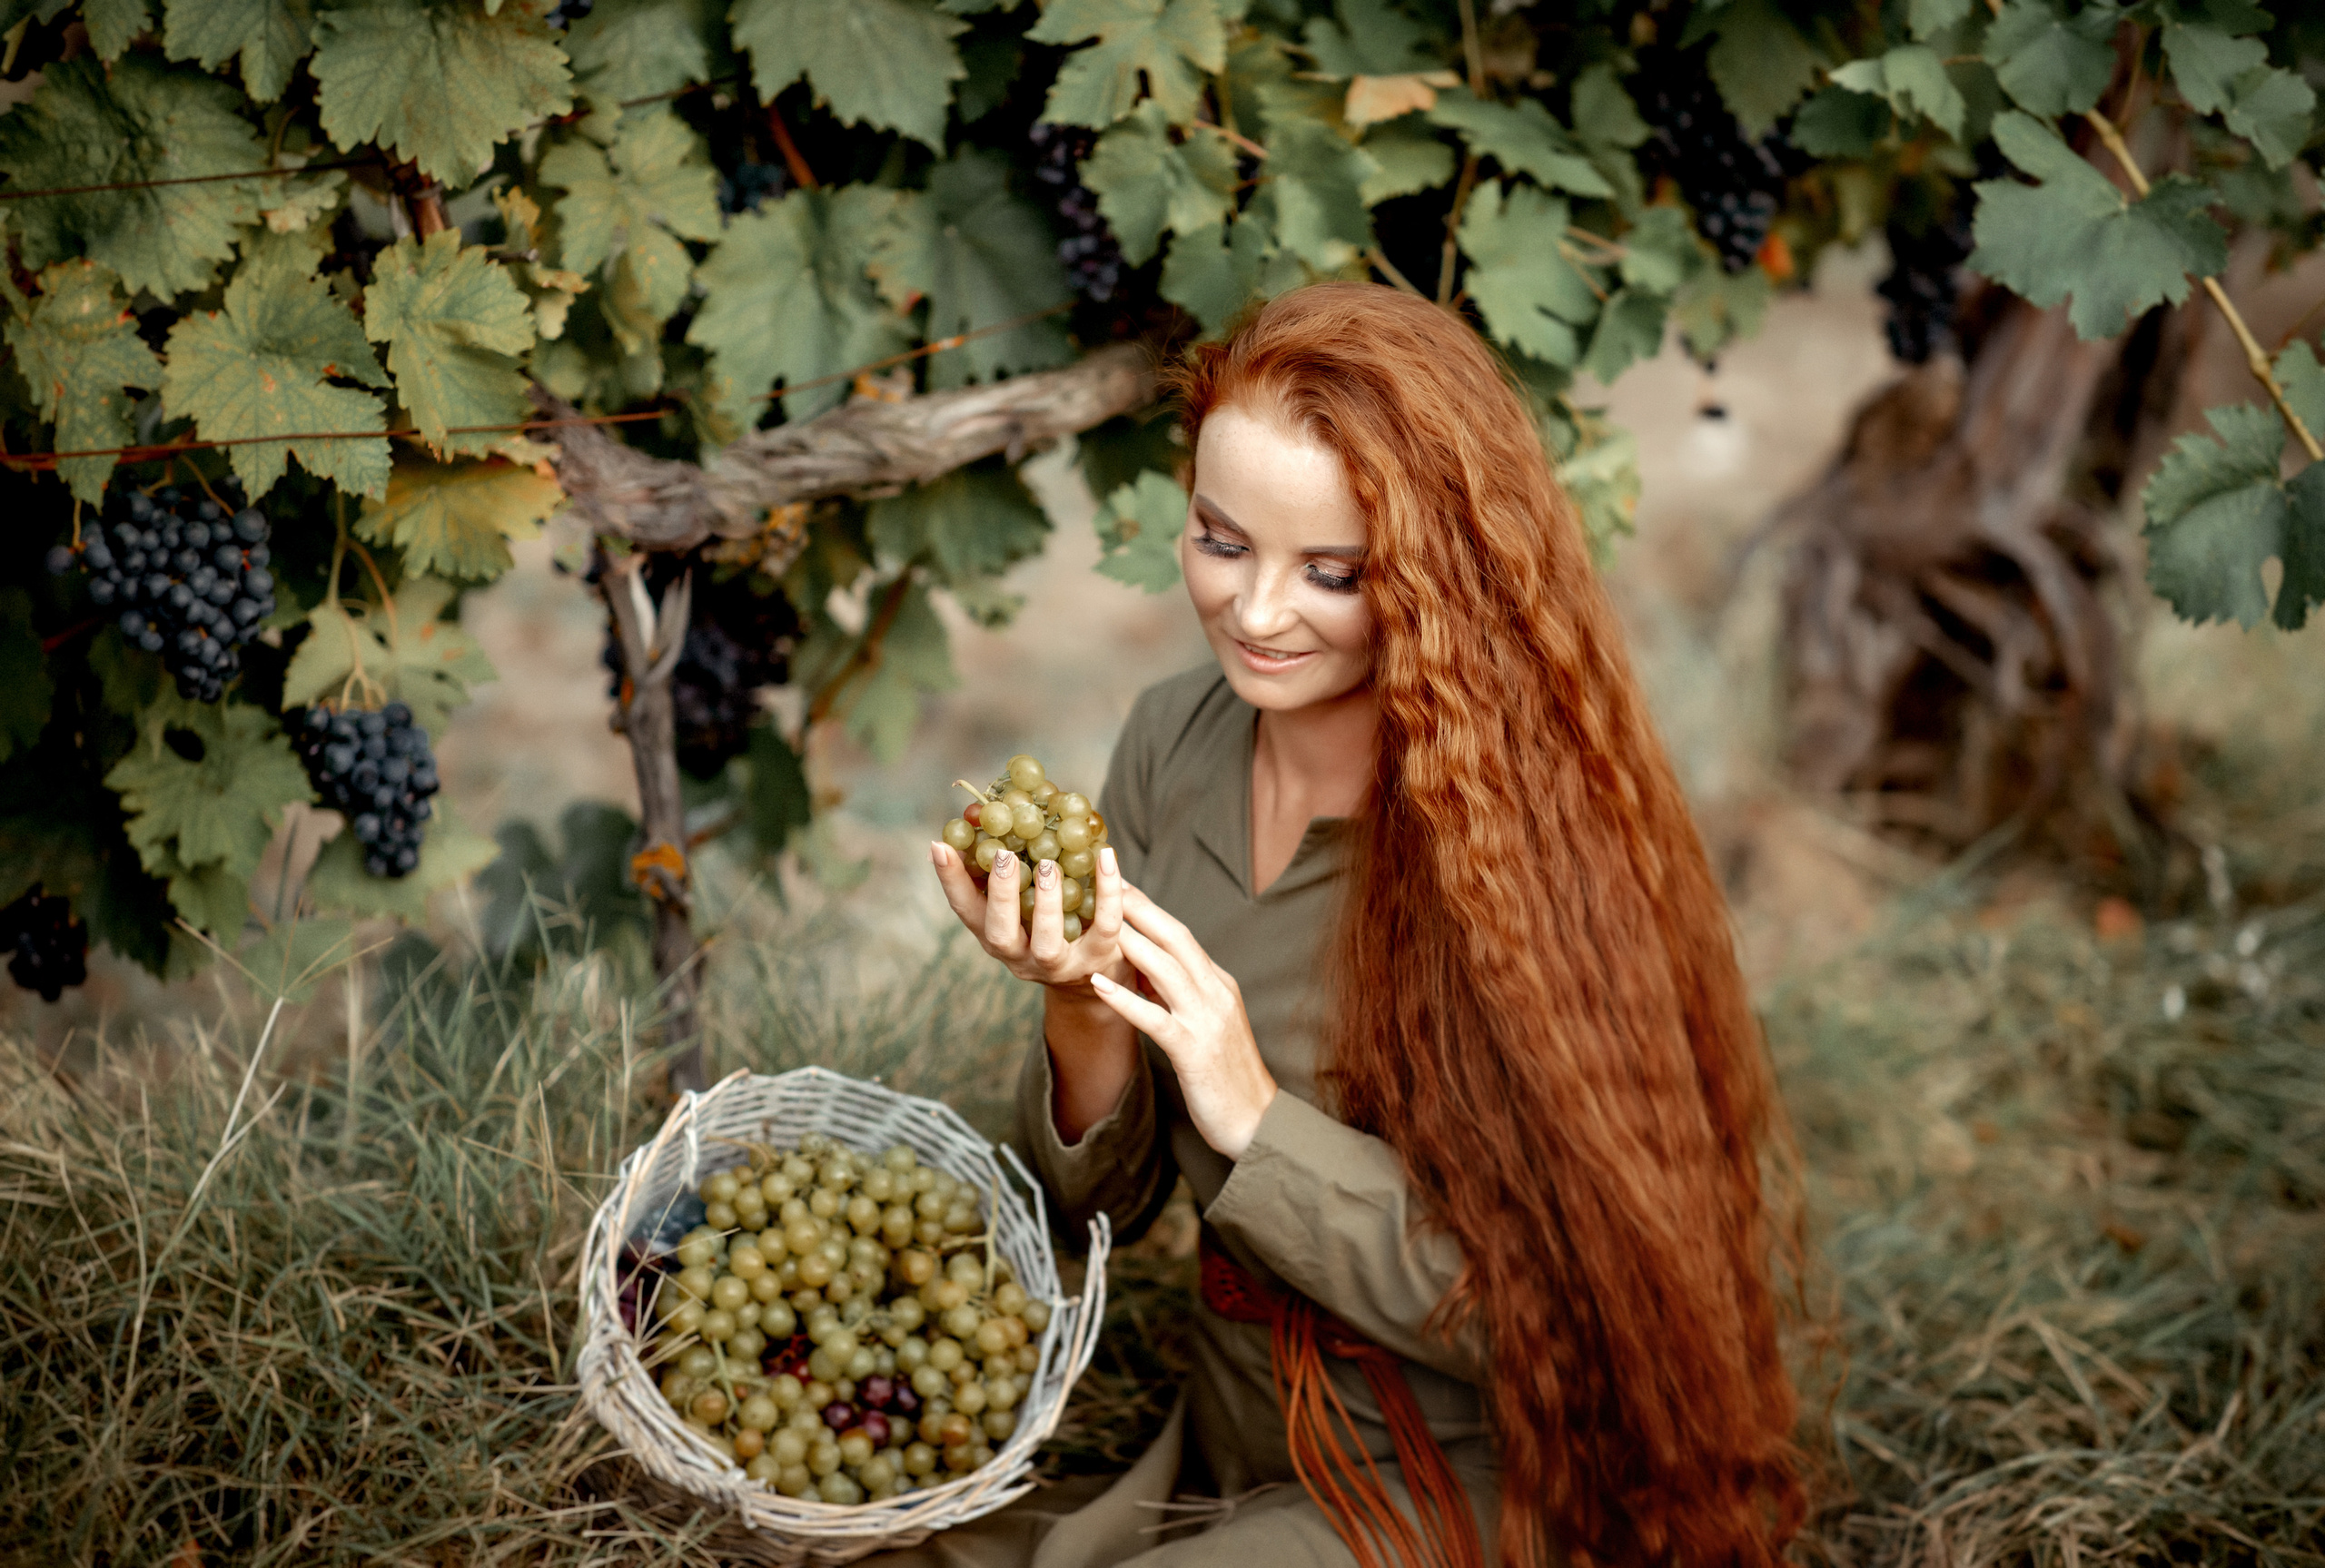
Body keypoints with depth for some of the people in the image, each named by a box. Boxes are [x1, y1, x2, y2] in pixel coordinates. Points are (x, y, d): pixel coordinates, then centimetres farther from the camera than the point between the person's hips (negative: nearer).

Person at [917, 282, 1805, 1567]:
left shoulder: (1520, 835, -20)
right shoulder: (1172, 745, -2)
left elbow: (1555, 1311, -18)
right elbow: (1104, 1201, 3)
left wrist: (1259, 1120, -25)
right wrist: (1084, 1014, -17)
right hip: (1223, 1455, 6)